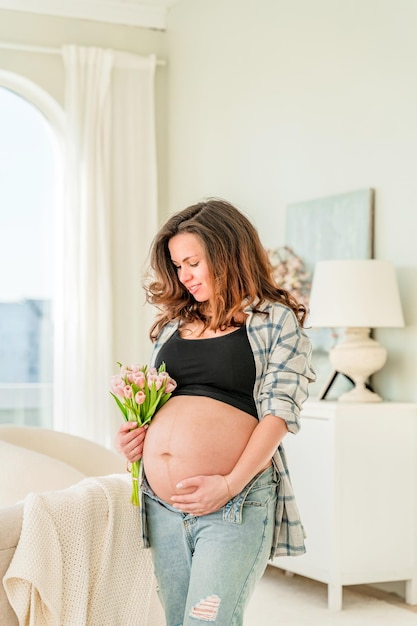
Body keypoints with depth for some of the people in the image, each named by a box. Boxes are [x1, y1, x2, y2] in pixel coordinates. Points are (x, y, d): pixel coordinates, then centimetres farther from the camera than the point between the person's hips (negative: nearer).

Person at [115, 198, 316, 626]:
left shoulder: (275, 320, 2)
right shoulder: (173, 325, 19)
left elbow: (279, 411, -7)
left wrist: (230, 484, -17)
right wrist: (130, 434, 3)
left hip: (234, 507, -6)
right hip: (162, 506, 6)